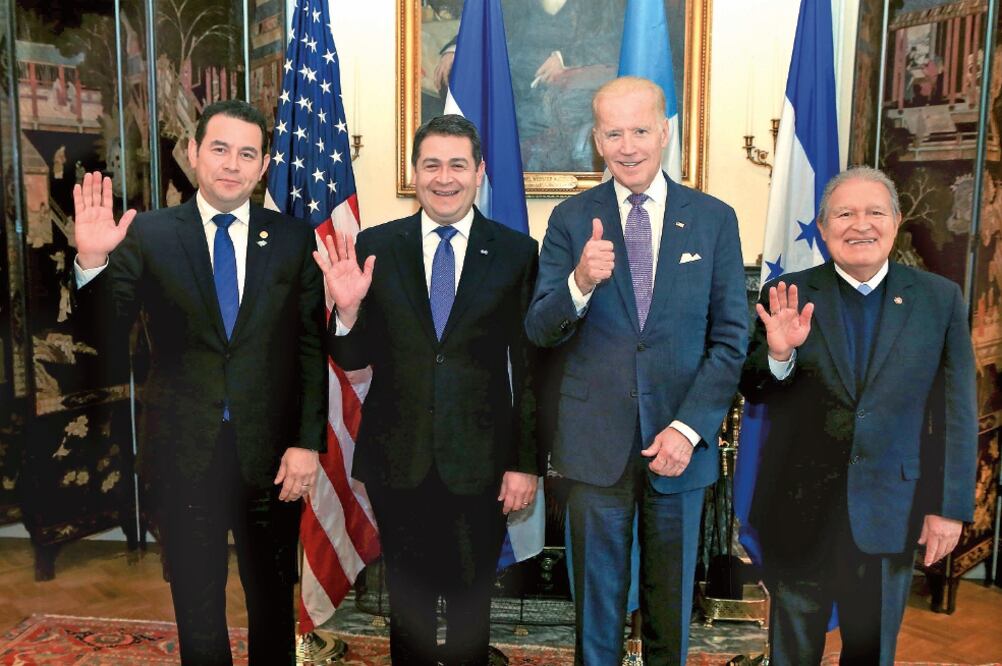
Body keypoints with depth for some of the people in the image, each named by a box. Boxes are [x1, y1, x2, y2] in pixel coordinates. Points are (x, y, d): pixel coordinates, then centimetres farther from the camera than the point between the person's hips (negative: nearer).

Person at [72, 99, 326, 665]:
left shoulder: (295, 240, -1)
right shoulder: (148, 234, -2)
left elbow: (312, 349, -2)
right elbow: (107, 327, -7)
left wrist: (308, 444, -7)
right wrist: (93, 261, -25)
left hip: (271, 453, 1)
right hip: (185, 452, 0)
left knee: (274, 601, 17)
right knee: (198, 608, 16)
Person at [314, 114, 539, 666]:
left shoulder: (516, 252, -3)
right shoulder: (374, 247, -1)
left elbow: (530, 368, -2)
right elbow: (354, 358, 1)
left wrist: (525, 463, -3)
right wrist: (348, 309, -19)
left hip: (479, 461, -1)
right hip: (398, 458, 1)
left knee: (471, 601, 15)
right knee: (408, 599, 17)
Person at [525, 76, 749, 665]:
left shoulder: (714, 219, 0)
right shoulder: (572, 219, -1)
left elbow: (732, 339, -1)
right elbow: (540, 332, -5)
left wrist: (690, 427, -11)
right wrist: (580, 283, -26)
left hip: (681, 440, 1)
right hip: (596, 442, 0)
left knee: (672, 600, 17)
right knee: (597, 597, 14)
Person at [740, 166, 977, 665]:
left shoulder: (940, 299, -2)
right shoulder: (788, 297, -5)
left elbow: (958, 413, 0)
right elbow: (752, 392, -4)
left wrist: (950, 507, -2)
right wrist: (778, 354, -24)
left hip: (890, 513, 1)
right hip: (799, 511, 0)